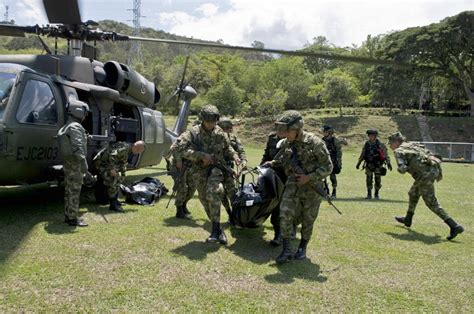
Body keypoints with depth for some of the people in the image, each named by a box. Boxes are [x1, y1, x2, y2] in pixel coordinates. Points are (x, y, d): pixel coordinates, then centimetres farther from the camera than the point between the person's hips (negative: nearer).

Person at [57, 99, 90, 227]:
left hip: (67, 164, 10)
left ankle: (68, 215, 23)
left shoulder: (64, 128, 17)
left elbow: (67, 146, 15)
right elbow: (78, 147, -24)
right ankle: (73, 218, 0)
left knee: (69, 191, 15)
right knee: (74, 191, -5)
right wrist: (84, 164, -27)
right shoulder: (75, 127, -15)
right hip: (75, 165, -10)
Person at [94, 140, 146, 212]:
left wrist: (122, 174, 26)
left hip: (106, 162, 11)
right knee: (111, 182, -15)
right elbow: (112, 156, -34)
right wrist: (112, 169, -27)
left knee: (117, 179, 16)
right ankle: (113, 205, -8)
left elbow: (123, 162, 22)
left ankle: (115, 200, 25)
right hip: (101, 161, -11)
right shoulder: (125, 148, -24)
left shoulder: (127, 149, 9)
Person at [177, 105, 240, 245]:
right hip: (200, 171, 1)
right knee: (205, 200, 6)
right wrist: (202, 156, -26)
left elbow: (227, 148, 19)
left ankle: (215, 229, -19)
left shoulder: (220, 133, 3)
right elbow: (185, 150, -18)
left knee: (213, 193, -25)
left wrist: (234, 155, -1)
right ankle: (218, 230, 21)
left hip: (216, 168, -1)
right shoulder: (192, 133, -5)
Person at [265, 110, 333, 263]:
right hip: (293, 184, 4)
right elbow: (281, 160, 20)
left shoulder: (315, 142, -17)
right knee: (285, 215, -11)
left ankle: (302, 248, 30)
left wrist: (309, 177, -20)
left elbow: (328, 167, -12)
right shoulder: (287, 144, 0)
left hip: (312, 187, -3)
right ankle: (286, 250, 0)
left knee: (307, 220, 9)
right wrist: (272, 163, 1)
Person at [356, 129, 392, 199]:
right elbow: (362, 154, 14)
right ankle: (369, 194, 8)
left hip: (378, 165, -2)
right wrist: (358, 163, 14)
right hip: (369, 165, 2)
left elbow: (386, 154, -3)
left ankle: (377, 194, 18)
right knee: (369, 180, 0)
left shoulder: (380, 144, -5)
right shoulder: (366, 144, 5)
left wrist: (388, 163, -7)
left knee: (378, 180, 4)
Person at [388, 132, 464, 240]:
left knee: (431, 203, -1)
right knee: (413, 193, 25)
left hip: (425, 175, -9)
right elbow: (431, 155, 18)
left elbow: (402, 168, -17)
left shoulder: (398, 151, -3)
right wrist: (440, 172, 23)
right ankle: (408, 219, 39)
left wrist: (399, 169, 7)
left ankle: (454, 226, -6)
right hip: (433, 170, 9)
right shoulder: (412, 144, 20)